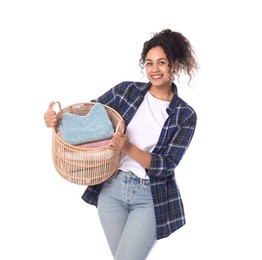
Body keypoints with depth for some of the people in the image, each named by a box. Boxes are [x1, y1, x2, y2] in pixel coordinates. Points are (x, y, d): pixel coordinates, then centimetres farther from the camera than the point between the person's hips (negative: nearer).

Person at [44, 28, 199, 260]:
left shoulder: (185, 115, -5)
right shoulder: (126, 90, 1)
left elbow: (166, 166, -10)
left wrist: (129, 149, -25)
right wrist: (56, 117, -13)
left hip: (151, 197, -2)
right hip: (112, 188, 3)